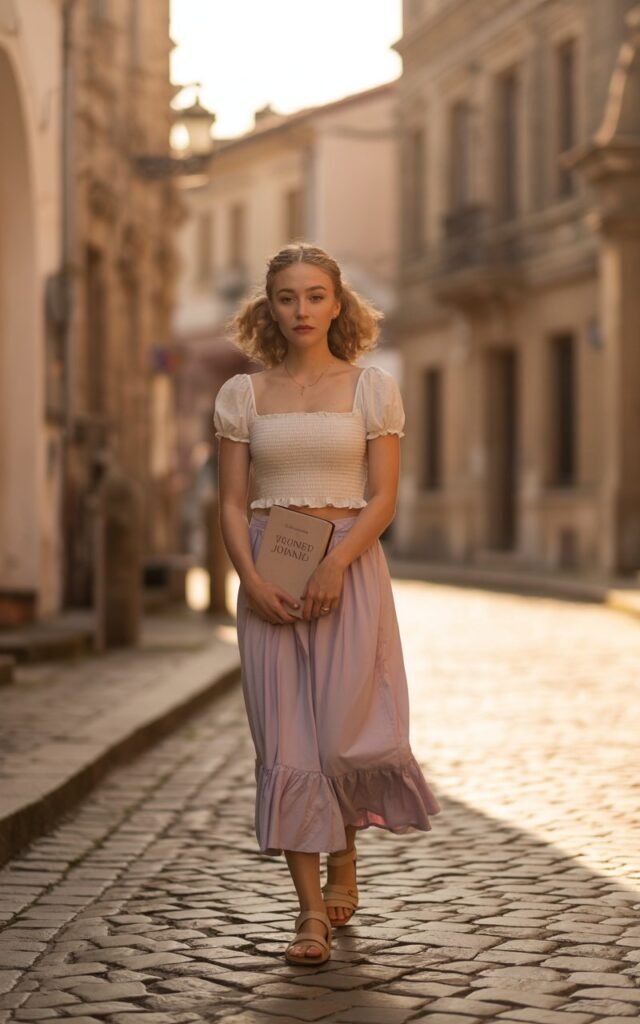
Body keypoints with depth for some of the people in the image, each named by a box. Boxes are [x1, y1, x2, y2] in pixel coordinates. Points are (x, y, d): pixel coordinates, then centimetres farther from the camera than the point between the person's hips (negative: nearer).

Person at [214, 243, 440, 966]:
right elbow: (232, 503, 4)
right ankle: (312, 911, 2)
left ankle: (344, 860, 26)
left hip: (350, 570, -1)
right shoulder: (242, 395, 6)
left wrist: (335, 566, -17)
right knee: (287, 741, -3)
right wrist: (251, 581, -11)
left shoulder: (371, 388, 3)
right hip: (270, 577, 1)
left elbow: (383, 499, -2)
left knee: (347, 732, -5)